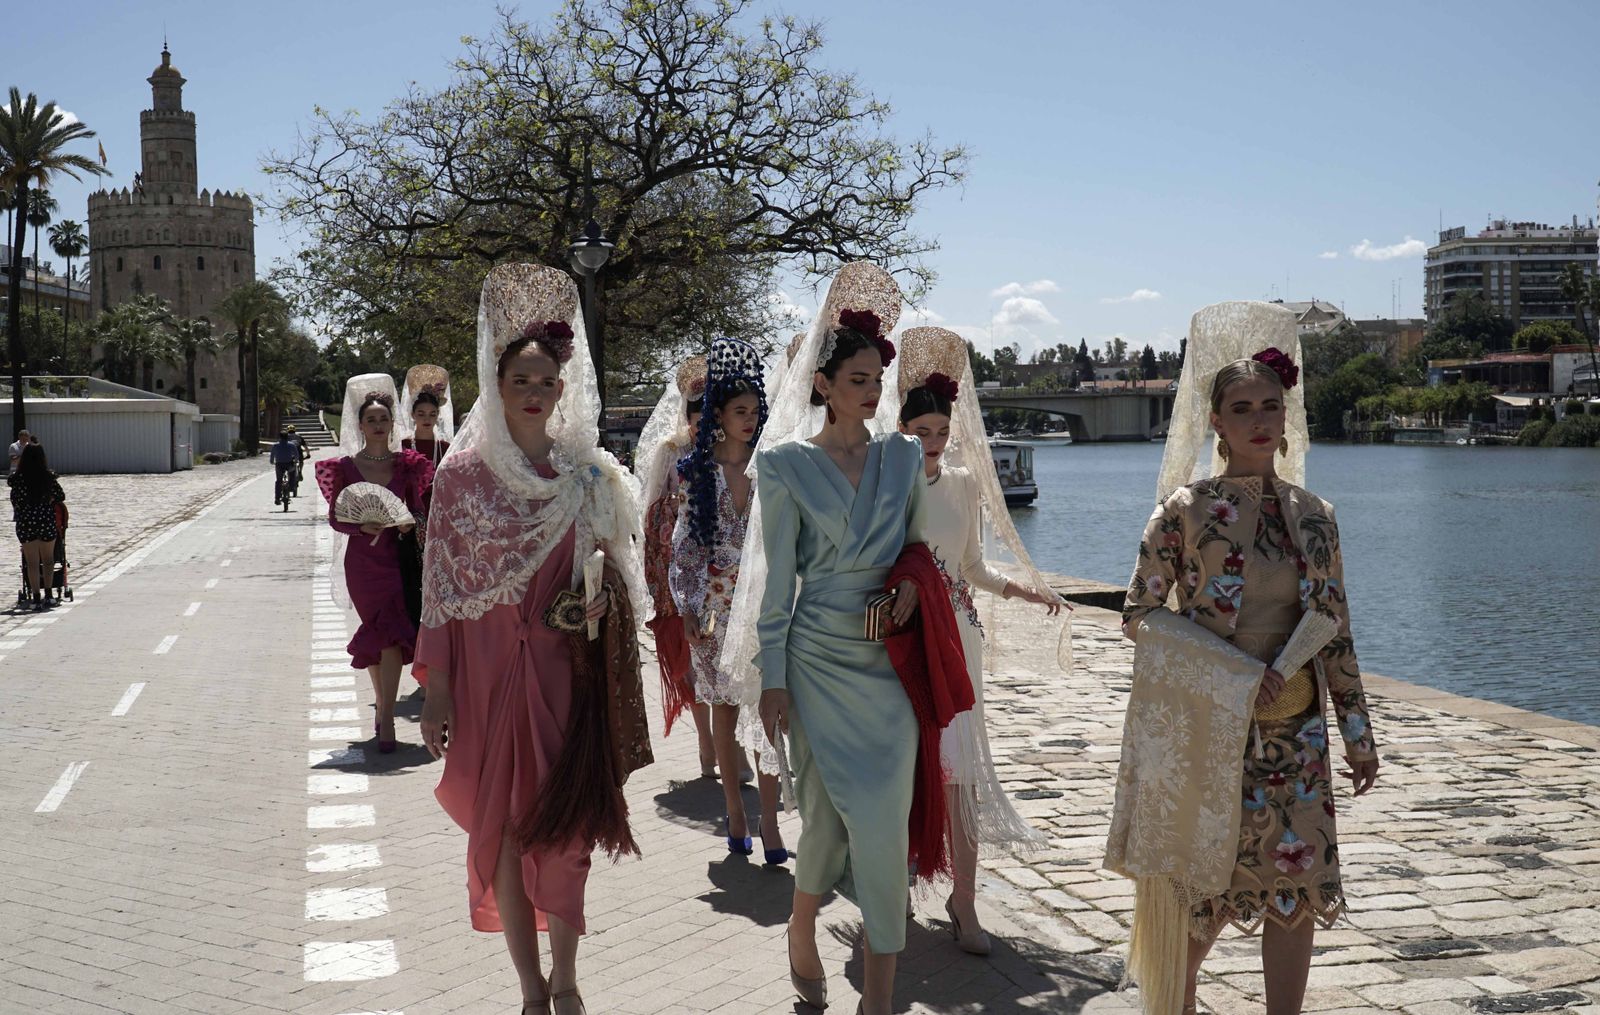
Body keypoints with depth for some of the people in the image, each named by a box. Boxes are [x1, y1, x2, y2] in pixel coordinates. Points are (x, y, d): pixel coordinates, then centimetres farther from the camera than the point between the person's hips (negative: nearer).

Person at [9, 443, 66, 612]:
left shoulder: (17, 478, -8)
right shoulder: (49, 477, -7)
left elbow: (8, 481, 15)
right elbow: (61, 497, 1)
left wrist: (17, 463, 26)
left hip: (25, 524, -1)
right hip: (47, 522, 1)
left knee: (32, 563, 6)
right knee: (47, 559, 19)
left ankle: (36, 599, 5)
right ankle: (47, 595, 21)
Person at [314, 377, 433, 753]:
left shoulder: (406, 464, 4)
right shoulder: (346, 467, 1)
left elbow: (418, 508, 10)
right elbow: (335, 517, 0)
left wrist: (410, 523, -12)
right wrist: (362, 526, -18)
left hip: (397, 556, 0)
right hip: (362, 561, 0)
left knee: (389, 633, -10)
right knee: (387, 631, 5)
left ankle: (385, 717, -8)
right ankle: (384, 709, 25)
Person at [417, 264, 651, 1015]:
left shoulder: (588, 473, 3)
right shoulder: (464, 472, -3)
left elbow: (613, 573, 13)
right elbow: (441, 587, -2)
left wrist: (600, 598, -10)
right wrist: (437, 690, -5)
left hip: (567, 672, 1)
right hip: (489, 671, -1)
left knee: (566, 826, 4)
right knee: (503, 827, 4)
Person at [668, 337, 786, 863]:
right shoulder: (697, 471, 3)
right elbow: (684, 543, 4)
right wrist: (687, 608, -3)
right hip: (715, 602, 1)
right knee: (724, 710, 8)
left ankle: (769, 821, -5)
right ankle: (735, 813, 19)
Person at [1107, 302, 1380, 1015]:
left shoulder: (1313, 515, 5)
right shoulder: (1186, 508, -7)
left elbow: (1334, 628, 10)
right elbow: (1140, 615, -7)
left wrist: (1357, 730, 9)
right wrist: (1240, 677, -14)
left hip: (1296, 731, 4)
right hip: (1207, 727, -4)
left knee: (1300, 883, 4)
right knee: (1202, 886, 4)